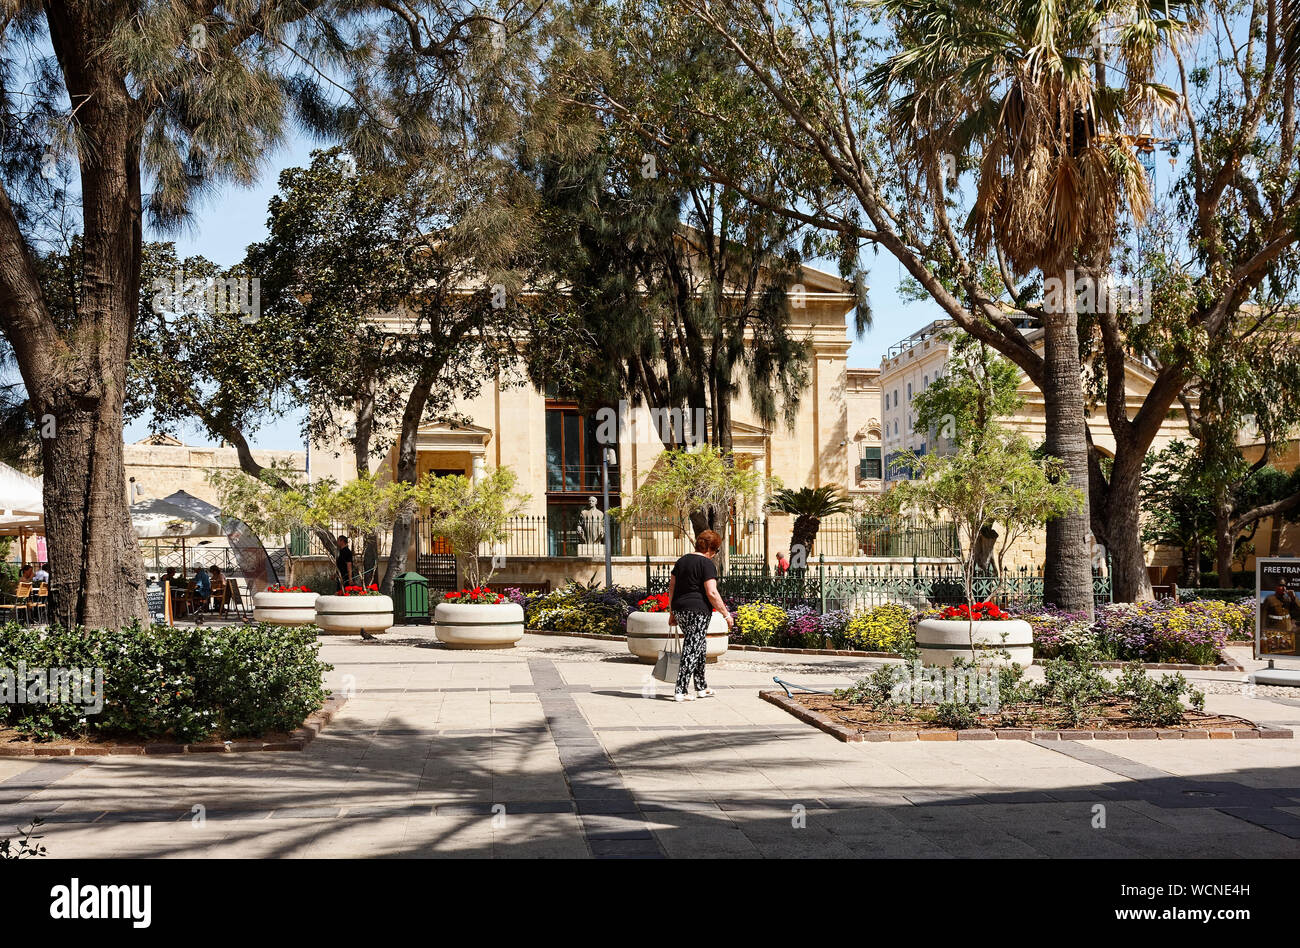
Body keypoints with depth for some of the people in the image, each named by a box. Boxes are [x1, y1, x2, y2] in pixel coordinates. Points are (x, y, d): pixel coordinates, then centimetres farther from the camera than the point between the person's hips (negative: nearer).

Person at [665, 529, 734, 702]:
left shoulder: (681, 561, 14)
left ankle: (701, 687, 27)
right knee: (692, 650, -3)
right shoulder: (707, 564, -10)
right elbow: (711, 593, -16)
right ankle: (679, 691, -6)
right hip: (698, 611, -8)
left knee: (700, 647, 20)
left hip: (680, 610, 8)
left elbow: (671, 588, 16)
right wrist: (726, 614, -10)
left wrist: (672, 613, 21)